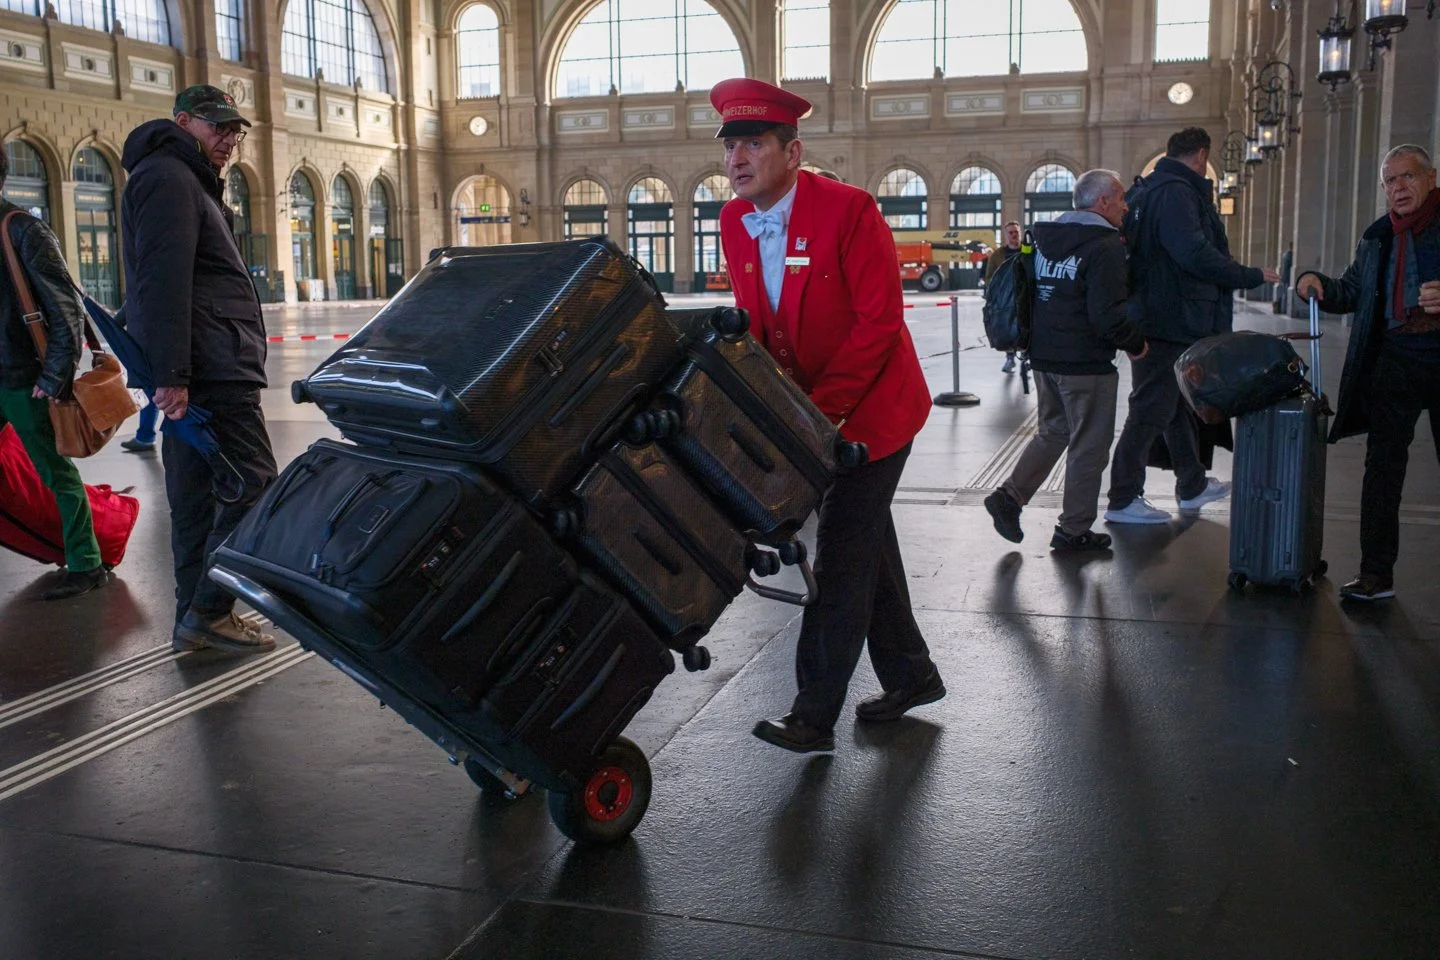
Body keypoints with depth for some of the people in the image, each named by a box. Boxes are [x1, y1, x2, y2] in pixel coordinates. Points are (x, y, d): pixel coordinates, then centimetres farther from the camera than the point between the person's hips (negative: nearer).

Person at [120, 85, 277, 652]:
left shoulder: (184, 180, 26)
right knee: (253, 485, -10)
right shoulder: (169, 178, -8)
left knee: (195, 495, 11)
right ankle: (207, 613, -7)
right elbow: (164, 281, -19)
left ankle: (195, 618, 17)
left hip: (201, 369, 11)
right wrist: (171, 374, -25)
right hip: (212, 369, -11)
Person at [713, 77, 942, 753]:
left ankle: (814, 717, 3)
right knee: (867, 545, 17)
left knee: (842, 557, -5)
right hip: (809, 410, 7)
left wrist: (820, 408, -25)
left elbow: (879, 320, -22)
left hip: (873, 407, -7)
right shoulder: (734, 222, 0)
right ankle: (911, 677, 34)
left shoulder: (848, 210, -21)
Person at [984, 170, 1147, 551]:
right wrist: (1136, 343, -7)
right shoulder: (1105, 247, -15)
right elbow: (1108, 315, -20)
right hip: (1086, 363, -8)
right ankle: (1073, 530, 12)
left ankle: (1009, 495, 13)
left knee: (1052, 432, 23)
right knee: (1089, 446, 5)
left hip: (1044, 357, 8)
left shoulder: (1047, 238, 10)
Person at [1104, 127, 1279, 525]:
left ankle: (1192, 485, 34)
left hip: (1168, 323, 11)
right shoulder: (1175, 192, -16)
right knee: (1150, 411, -6)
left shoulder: (1153, 190, 16)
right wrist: (1248, 276, -17)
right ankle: (1123, 500, 0)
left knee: (1179, 406, 20)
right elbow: (1194, 253, -26)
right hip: (1168, 324, -11)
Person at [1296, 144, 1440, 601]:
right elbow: (1351, 293, 20)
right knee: (1382, 466, 4)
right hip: (1393, 358, 4)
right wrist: (1316, 284, 1)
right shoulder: (1377, 237, 14)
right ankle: (1376, 572, 9)